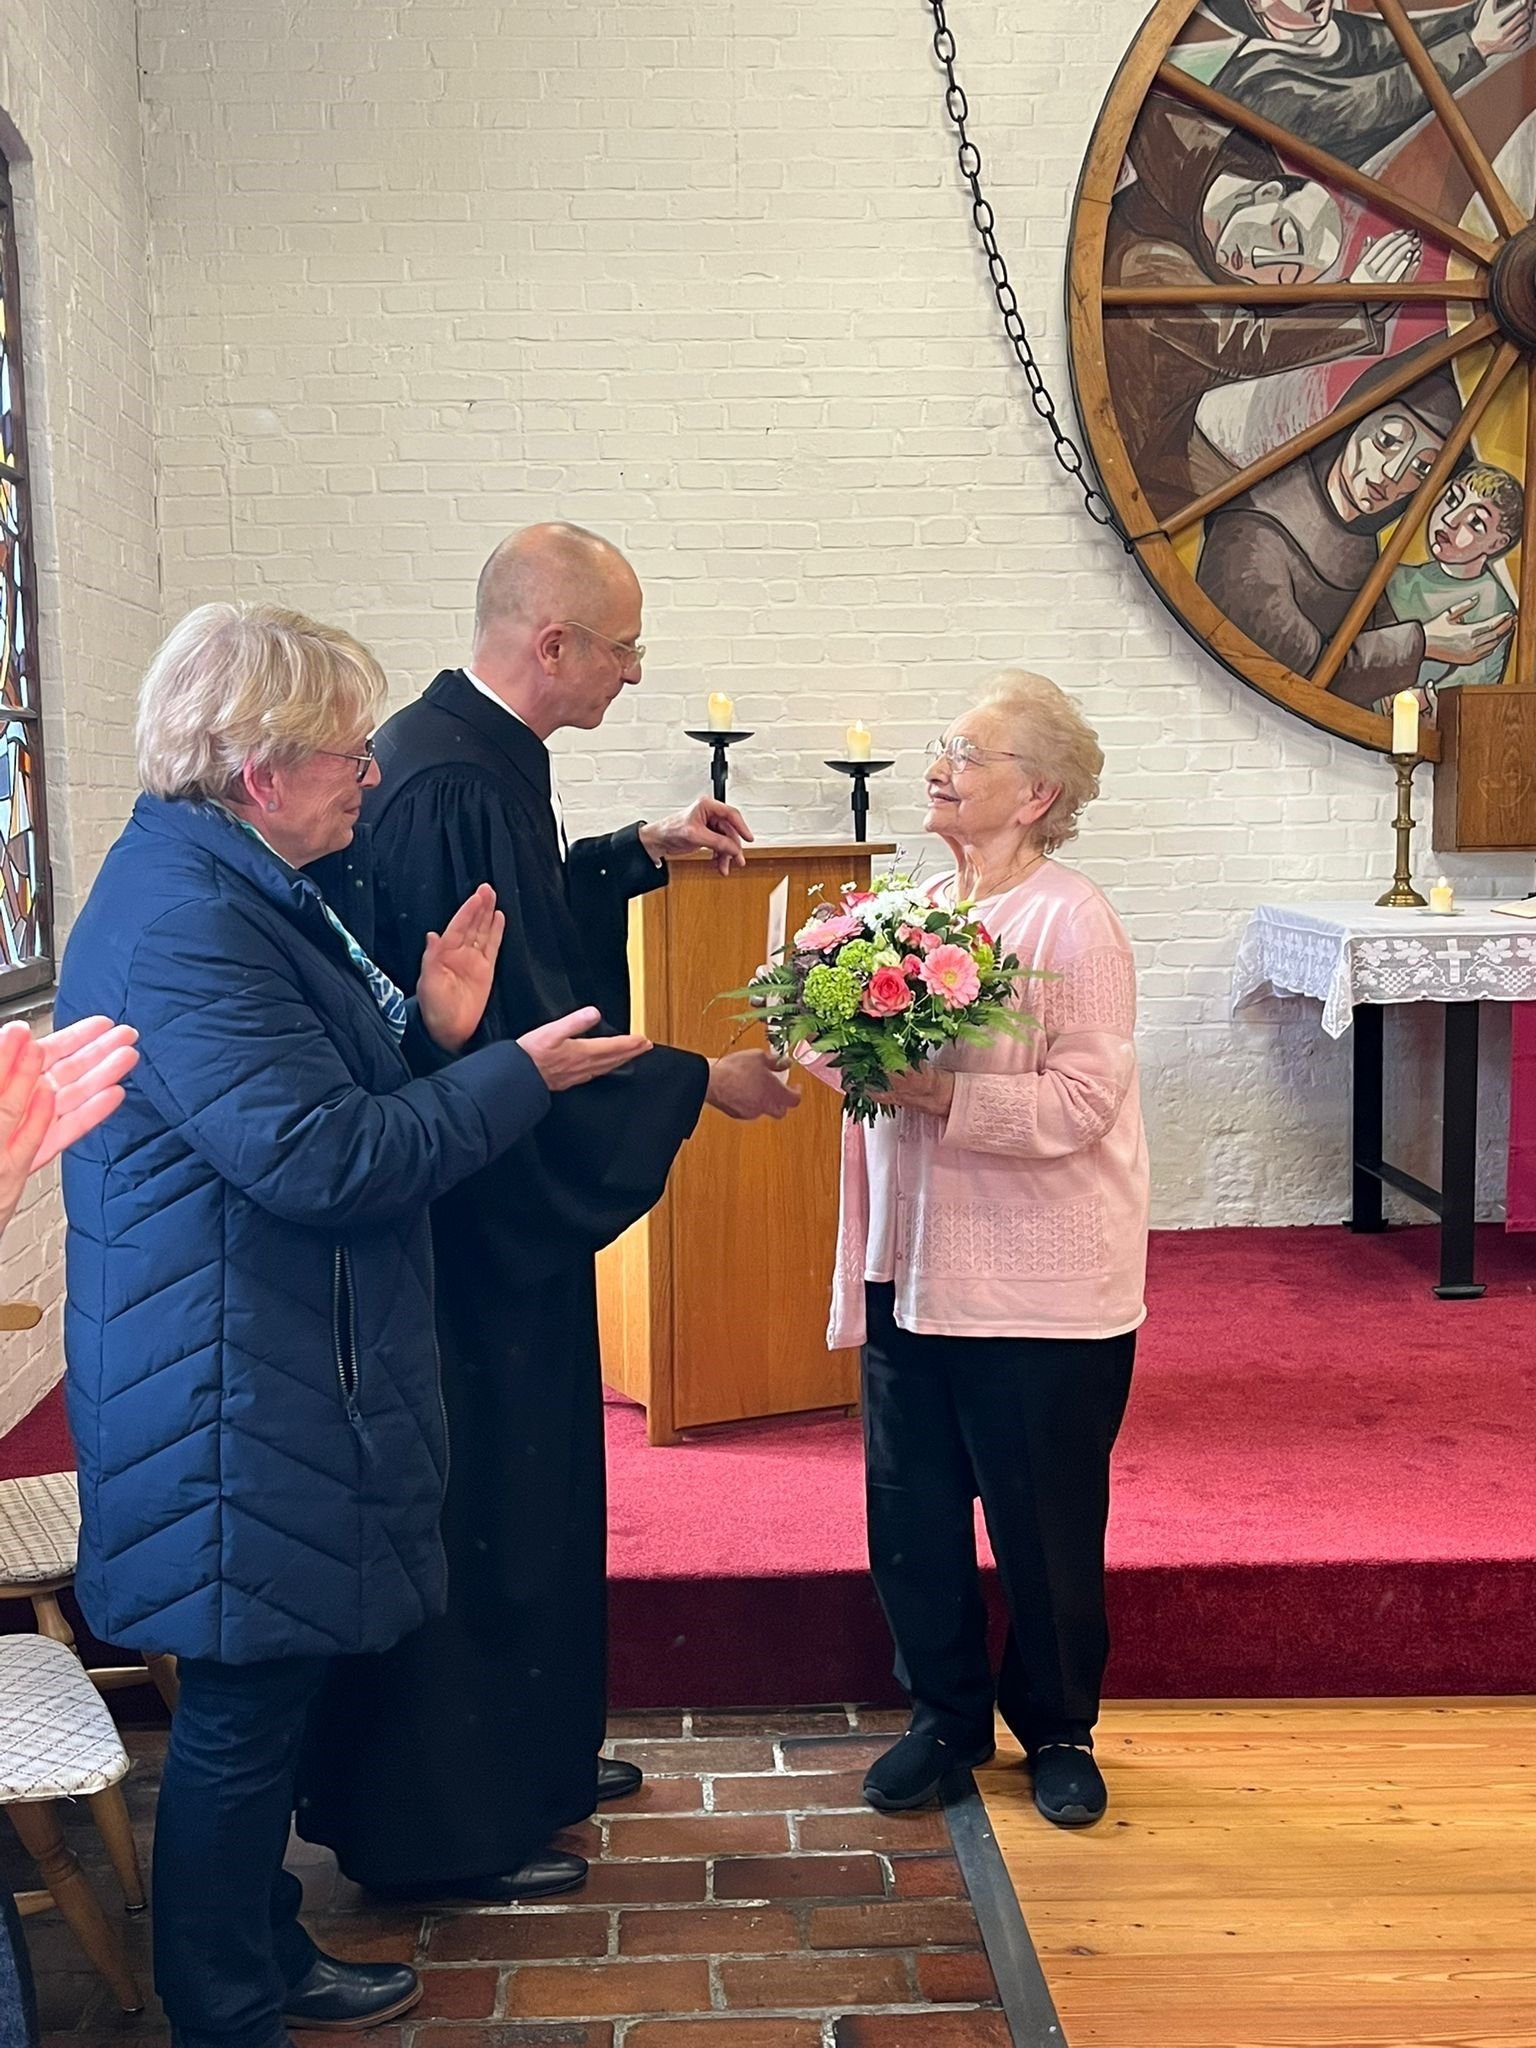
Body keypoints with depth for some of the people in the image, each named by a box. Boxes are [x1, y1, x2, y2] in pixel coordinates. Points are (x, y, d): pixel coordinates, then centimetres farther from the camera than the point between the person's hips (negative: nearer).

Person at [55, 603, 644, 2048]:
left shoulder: (231, 887, 12)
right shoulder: (184, 924, -23)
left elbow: (320, 1098, 15)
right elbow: (324, 1158, -26)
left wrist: (433, 1034, -2)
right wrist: (520, 1074, -16)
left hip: (282, 1382, 11)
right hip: (237, 1403, -11)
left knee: (262, 1699, 20)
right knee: (240, 1712, 4)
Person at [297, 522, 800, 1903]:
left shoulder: (458, 749, 7)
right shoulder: (455, 785, -25)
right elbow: (525, 1035, -25)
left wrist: (638, 851, 15)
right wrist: (703, 1085, -15)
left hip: (500, 1197, 11)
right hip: (475, 1214, -11)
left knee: (530, 1480, 22)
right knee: (476, 1500, 3)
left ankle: (528, 1754, 39)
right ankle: (443, 1828, 21)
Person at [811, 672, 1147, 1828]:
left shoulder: (1071, 923, -12)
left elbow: (1080, 1102, -20)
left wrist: (935, 1094, -28)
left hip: (1038, 1290, -6)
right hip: (912, 1267, 6)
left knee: (1045, 1525, 9)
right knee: (910, 1512, 13)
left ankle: (1059, 1729, 30)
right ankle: (947, 1714, 32)